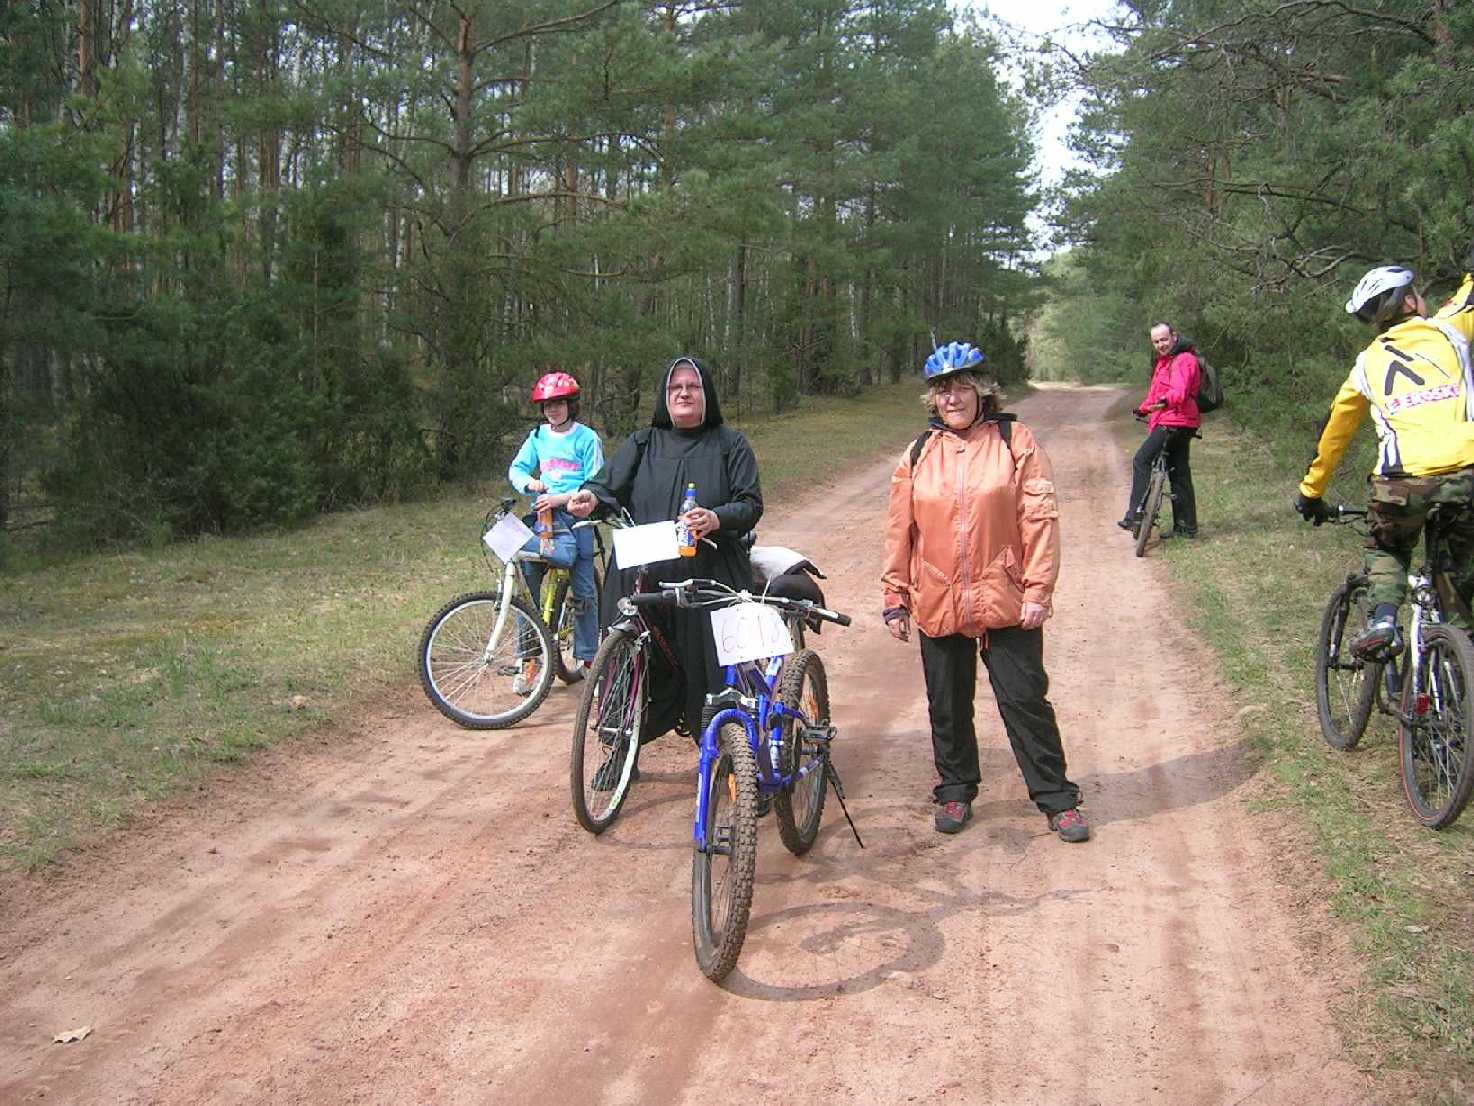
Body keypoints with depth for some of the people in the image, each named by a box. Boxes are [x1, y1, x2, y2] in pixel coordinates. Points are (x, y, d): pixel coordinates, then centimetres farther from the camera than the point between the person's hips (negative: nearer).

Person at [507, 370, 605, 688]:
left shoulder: (587, 438, -3)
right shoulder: (538, 437, 11)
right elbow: (516, 468, 14)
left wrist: (561, 498, -18)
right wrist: (529, 482, -7)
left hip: (576, 517, -3)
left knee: (583, 589, 1)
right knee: (526, 581, -6)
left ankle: (586, 658, 15)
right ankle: (528, 662, 0)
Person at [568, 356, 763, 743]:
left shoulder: (731, 444, 9)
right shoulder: (642, 444, 15)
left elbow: (751, 504, 1)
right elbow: (609, 484, 5)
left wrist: (717, 519, -20)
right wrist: (591, 497, -19)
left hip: (709, 581, -1)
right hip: (642, 579, 2)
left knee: (711, 669, -1)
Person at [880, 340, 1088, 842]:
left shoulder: (1015, 442, -2)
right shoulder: (919, 455, 7)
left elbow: (1039, 518, -5)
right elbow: (899, 532, 8)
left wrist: (1038, 590, -10)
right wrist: (895, 600, 6)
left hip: (1006, 601, -3)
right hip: (937, 605, 3)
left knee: (1025, 699, 2)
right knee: (948, 706, 13)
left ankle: (1057, 799, 15)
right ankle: (956, 792, 30)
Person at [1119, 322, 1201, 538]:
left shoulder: (1184, 360, -11)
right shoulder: (1163, 361, 21)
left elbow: (1180, 391, -28)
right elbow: (1155, 391, 36)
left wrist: (1164, 401, -44)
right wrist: (1144, 408, 39)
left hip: (1174, 422, -10)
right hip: (1174, 423, 10)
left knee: (1141, 460, -13)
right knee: (1179, 473, 10)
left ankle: (1135, 514, -15)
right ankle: (1186, 527, 14)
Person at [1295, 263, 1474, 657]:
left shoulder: (1368, 362, 20)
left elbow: (1335, 430, 27)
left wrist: (1311, 491, 36)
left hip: (1402, 481, 1)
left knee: (1386, 553, 26)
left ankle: (1381, 619, 2)